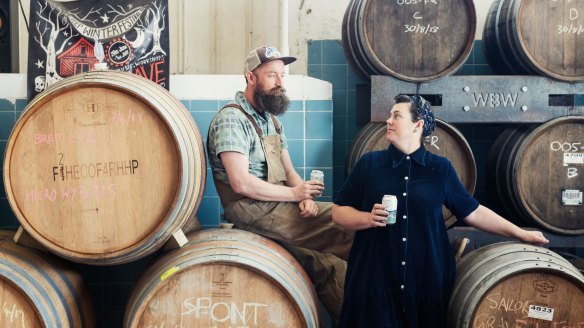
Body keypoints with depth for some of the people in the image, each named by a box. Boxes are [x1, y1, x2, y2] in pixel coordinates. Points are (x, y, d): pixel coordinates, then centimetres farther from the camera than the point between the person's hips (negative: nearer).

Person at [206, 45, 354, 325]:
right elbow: (241, 182, -21)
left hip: (280, 205, 8)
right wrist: (295, 193, -14)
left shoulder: (272, 120, 18)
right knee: (349, 230, -15)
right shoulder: (231, 119, -11)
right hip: (253, 213, -8)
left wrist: (305, 198, -5)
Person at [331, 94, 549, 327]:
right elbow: (339, 212, 4)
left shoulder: (441, 168, 5)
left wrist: (520, 233, 9)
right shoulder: (369, 163, 3)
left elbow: (472, 211, 10)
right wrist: (369, 218, -14)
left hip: (428, 283, 1)